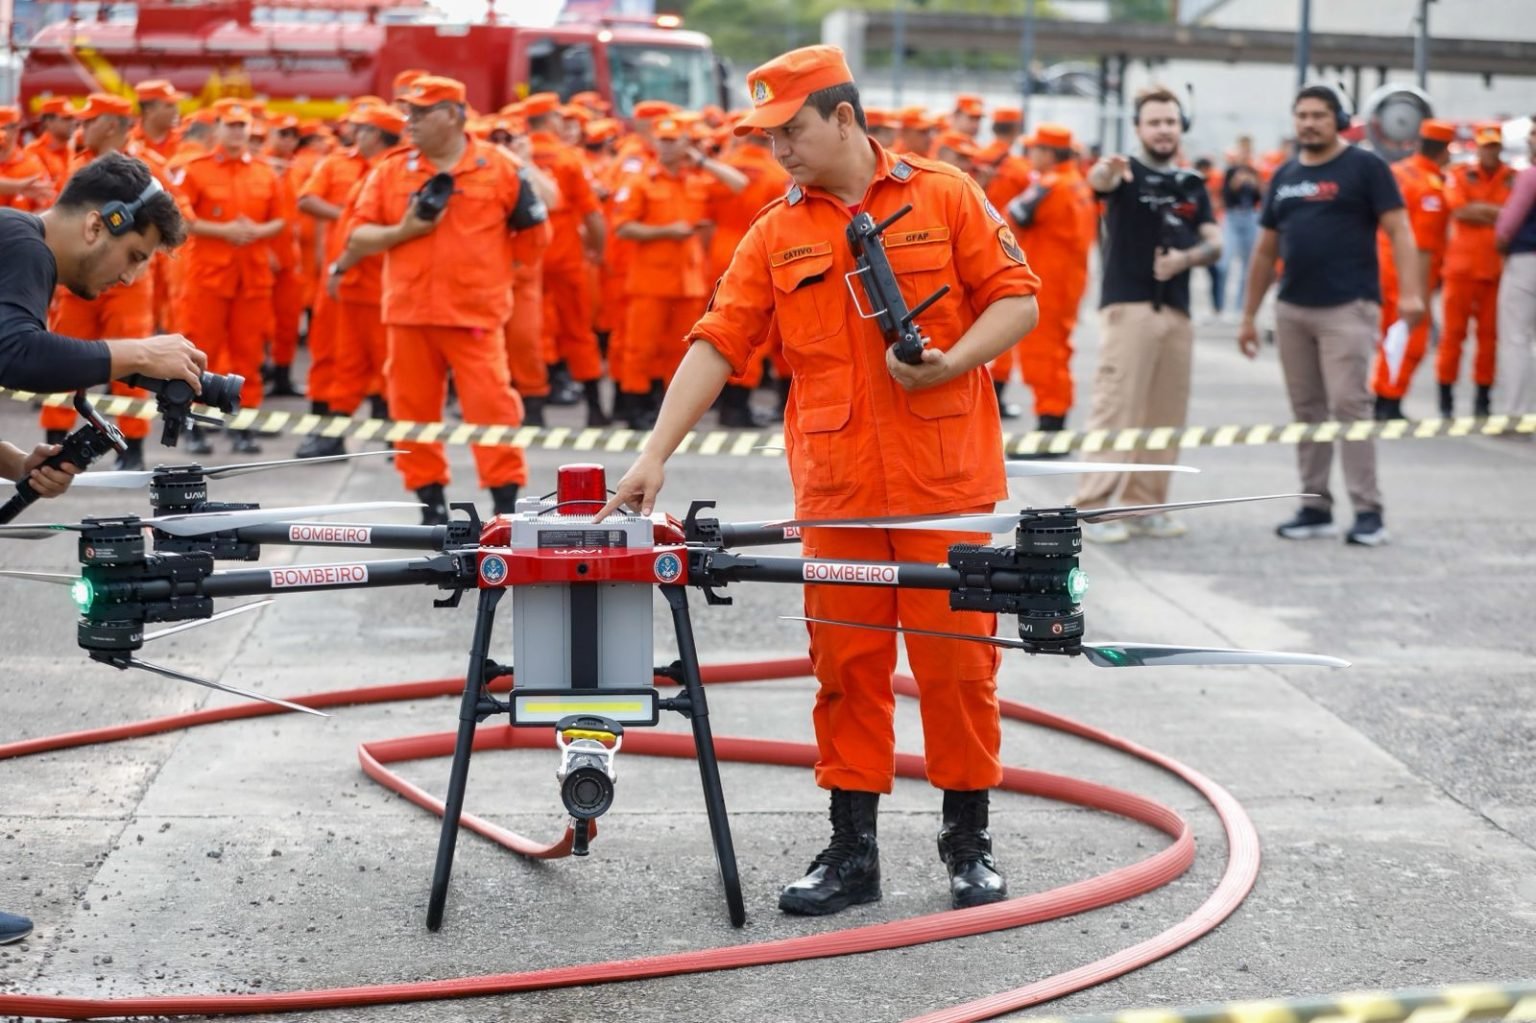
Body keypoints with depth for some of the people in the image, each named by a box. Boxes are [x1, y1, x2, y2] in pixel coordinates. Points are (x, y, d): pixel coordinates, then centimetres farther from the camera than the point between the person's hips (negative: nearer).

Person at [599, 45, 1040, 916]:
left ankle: (970, 842, 15)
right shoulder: (778, 235, 8)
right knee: (847, 662, 6)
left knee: (957, 655, 2)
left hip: (946, 478, -3)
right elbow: (718, 345, 3)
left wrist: (952, 363, -16)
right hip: (835, 487, 3)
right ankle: (853, 849, 15)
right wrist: (657, 455, -4)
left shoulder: (945, 195, 1)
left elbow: (1016, 298, 0)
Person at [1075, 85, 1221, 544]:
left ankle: (1147, 503, 17)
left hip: (1177, 310, 6)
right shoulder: (1127, 173, -2)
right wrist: (1105, 171, -51)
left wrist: (1186, 257, -11)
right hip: (1127, 305, -6)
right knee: (1116, 407, -9)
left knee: (1167, 413, 8)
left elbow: (1214, 244, 11)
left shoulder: (1193, 184, 15)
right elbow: (1098, 181, -26)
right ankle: (1093, 508, -8)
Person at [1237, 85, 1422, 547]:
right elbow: (1266, 250, 19)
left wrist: (1409, 290, -21)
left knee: (1349, 406, -11)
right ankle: (1315, 507, 15)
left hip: (1347, 308, -6)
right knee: (1307, 411, 8)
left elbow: (1398, 231, -8)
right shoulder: (1284, 176, 15)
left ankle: (1368, 512, -7)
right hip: (1292, 311, 6)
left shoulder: (1365, 167, -2)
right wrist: (1248, 315, 18)